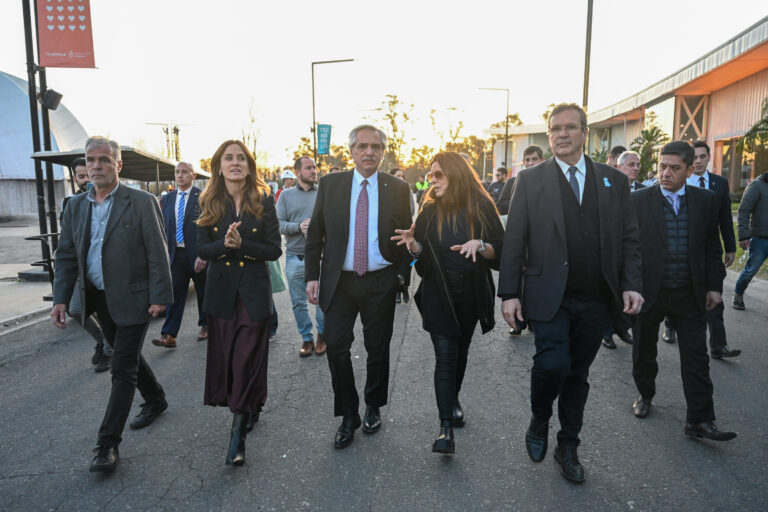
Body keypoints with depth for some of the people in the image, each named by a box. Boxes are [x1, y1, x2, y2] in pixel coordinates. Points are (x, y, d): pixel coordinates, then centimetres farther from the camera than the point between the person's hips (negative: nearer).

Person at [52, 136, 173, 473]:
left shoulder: (142, 202, -9)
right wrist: (61, 298, 1)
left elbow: (157, 253, -11)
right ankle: (155, 400, 41)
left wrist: (160, 297, -15)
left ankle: (108, 443, 6)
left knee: (123, 368, -2)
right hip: (99, 298, 6)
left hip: (132, 298, -6)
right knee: (128, 357, 19)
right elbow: (66, 256, 9)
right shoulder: (76, 206, 7)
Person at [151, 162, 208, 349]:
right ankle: (169, 335, -2)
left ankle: (205, 325, 30)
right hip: (176, 254, 4)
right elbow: (164, 227, 13)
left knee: (203, 292, 12)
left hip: (198, 254, -3)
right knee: (175, 293, -1)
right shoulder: (167, 199, 10)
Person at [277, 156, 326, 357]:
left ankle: (322, 335, 27)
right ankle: (306, 339, 25)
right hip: (295, 257, 2)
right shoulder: (286, 195, 7)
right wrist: (298, 226, -15)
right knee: (298, 302, 9)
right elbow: (279, 224, 0)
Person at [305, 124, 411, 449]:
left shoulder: (397, 189, 2)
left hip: (381, 282, 0)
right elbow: (315, 234, 4)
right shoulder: (330, 184, 3)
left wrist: (402, 273, -1)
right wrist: (312, 275, -2)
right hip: (339, 281, 0)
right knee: (336, 347, -1)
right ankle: (348, 416, 18)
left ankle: (373, 408, 33)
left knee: (378, 349, 11)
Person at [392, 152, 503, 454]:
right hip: (438, 296, -1)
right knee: (445, 357, -6)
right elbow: (422, 258, 6)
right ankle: (446, 427, -3)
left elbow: (500, 250, -3)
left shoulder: (482, 207, -2)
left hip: (471, 296, 1)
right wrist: (414, 245, -15)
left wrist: (479, 245, -22)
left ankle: (453, 400, 42)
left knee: (460, 352, 17)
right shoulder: (429, 211, 2)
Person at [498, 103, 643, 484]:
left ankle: (567, 447, 32)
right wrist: (509, 293, -8)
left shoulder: (614, 181, 9)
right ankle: (539, 422, 17)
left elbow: (629, 239, 8)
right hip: (550, 296, -2)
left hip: (595, 302, 3)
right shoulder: (530, 180, 2)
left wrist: (631, 285, -6)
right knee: (552, 364, -16)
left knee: (577, 374, 12)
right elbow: (513, 241, -2)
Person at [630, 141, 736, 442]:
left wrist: (714, 286, 4)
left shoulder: (706, 201, 3)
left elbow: (712, 248, 8)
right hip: (648, 291, -1)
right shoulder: (639, 200, -5)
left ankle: (699, 421, 11)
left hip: (689, 294, 1)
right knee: (644, 351, 14)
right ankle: (645, 395, 37)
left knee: (696, 357, 3)